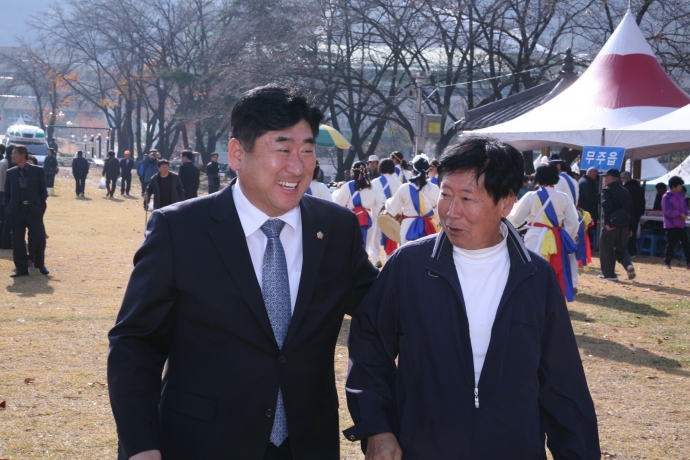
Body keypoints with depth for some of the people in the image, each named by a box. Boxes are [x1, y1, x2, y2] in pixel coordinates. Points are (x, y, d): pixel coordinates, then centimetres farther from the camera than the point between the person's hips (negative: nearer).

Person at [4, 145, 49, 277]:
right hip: (16, 211, 2)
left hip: (34, 211, -2)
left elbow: (43, 191, 1)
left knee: (39, 239, 3)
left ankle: (40, 264, 24)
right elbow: (7, 193, 10)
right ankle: (21, 268, 12)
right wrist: (8, 209, 0)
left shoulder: (38, 171, -1)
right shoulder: (10, 172, 6)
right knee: (17, 241, 3)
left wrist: (41, 207, -6)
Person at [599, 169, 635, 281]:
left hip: (611, 224, -6)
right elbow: (630, 210, 14)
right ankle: (628, 265, -9)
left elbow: (606, 208, -20)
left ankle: (609, 274, 7)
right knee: (622, 248, 17)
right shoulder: (626, 192, 15)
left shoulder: (607, 190, -6)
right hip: (624, 224, 6)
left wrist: (607, 223, -21)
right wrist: (629, 228, 16)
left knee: (607, 249, 5)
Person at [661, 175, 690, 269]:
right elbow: (667, 211, -16)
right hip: (671, 225, -6)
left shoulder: (681, 195, 11)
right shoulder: (667, 197, -11)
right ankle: (667, 262, 8)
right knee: (671, 244, -3)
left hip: (681, 224, 6)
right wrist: (680, 214, -17)